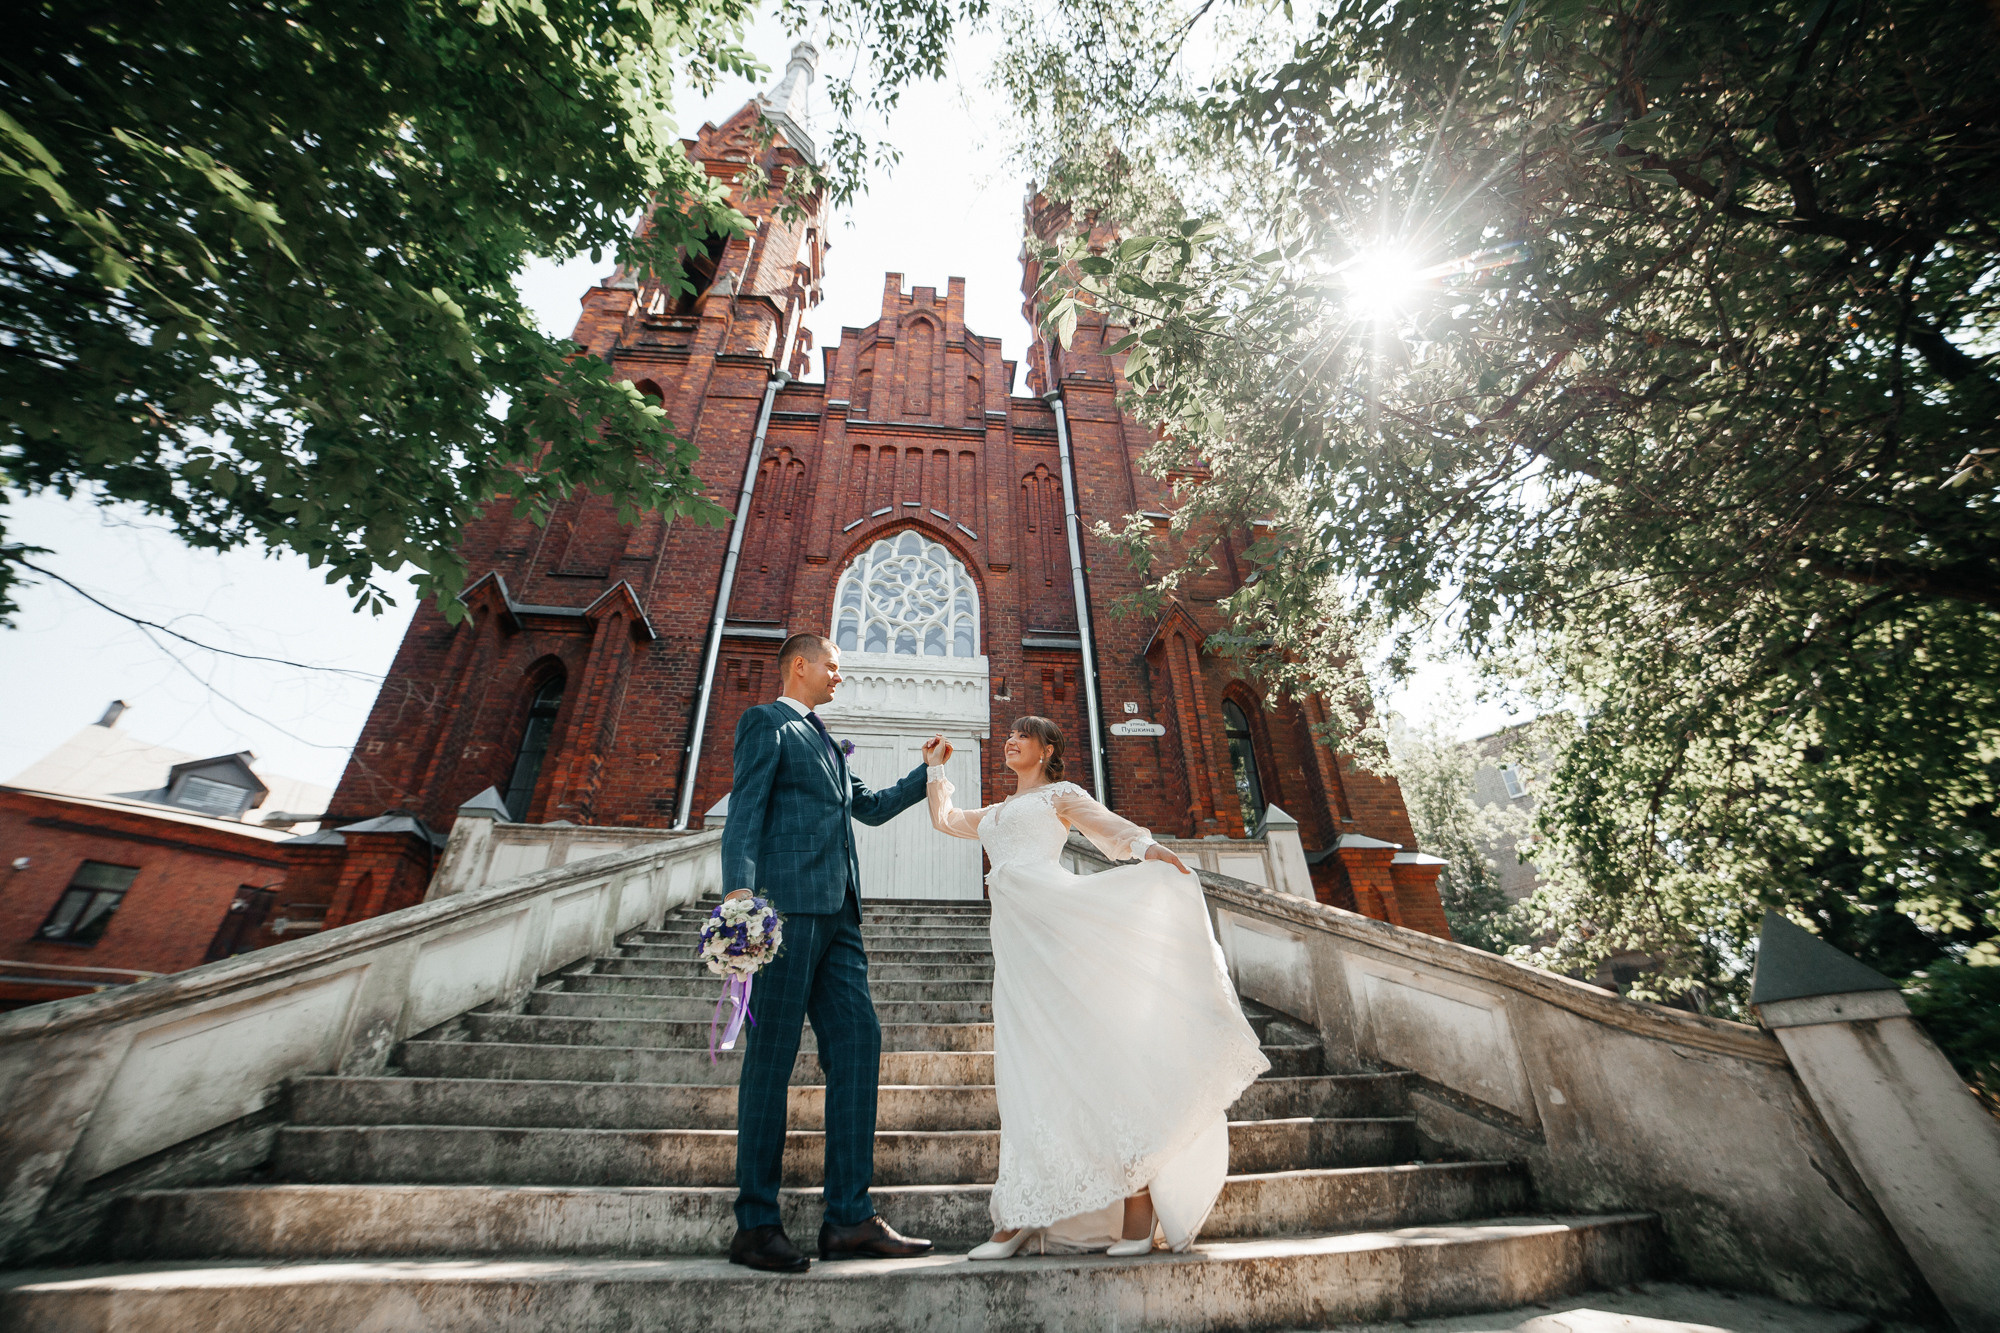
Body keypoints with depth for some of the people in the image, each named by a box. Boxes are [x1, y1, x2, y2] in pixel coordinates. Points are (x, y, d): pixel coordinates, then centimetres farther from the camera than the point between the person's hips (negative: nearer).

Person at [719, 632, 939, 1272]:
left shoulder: (825, 742, 28)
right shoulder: (766, 722, 4)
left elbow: (871, 806, 31)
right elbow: (744, 811, -8)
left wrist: (926, 773, 24)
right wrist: (739, 889, -20)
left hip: (836, 912, 8)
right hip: (788, 905, -8)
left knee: (857, 1040, 2)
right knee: (773, 1053, -2)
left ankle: (849, 1218, 8)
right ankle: (756, 1222, 10)